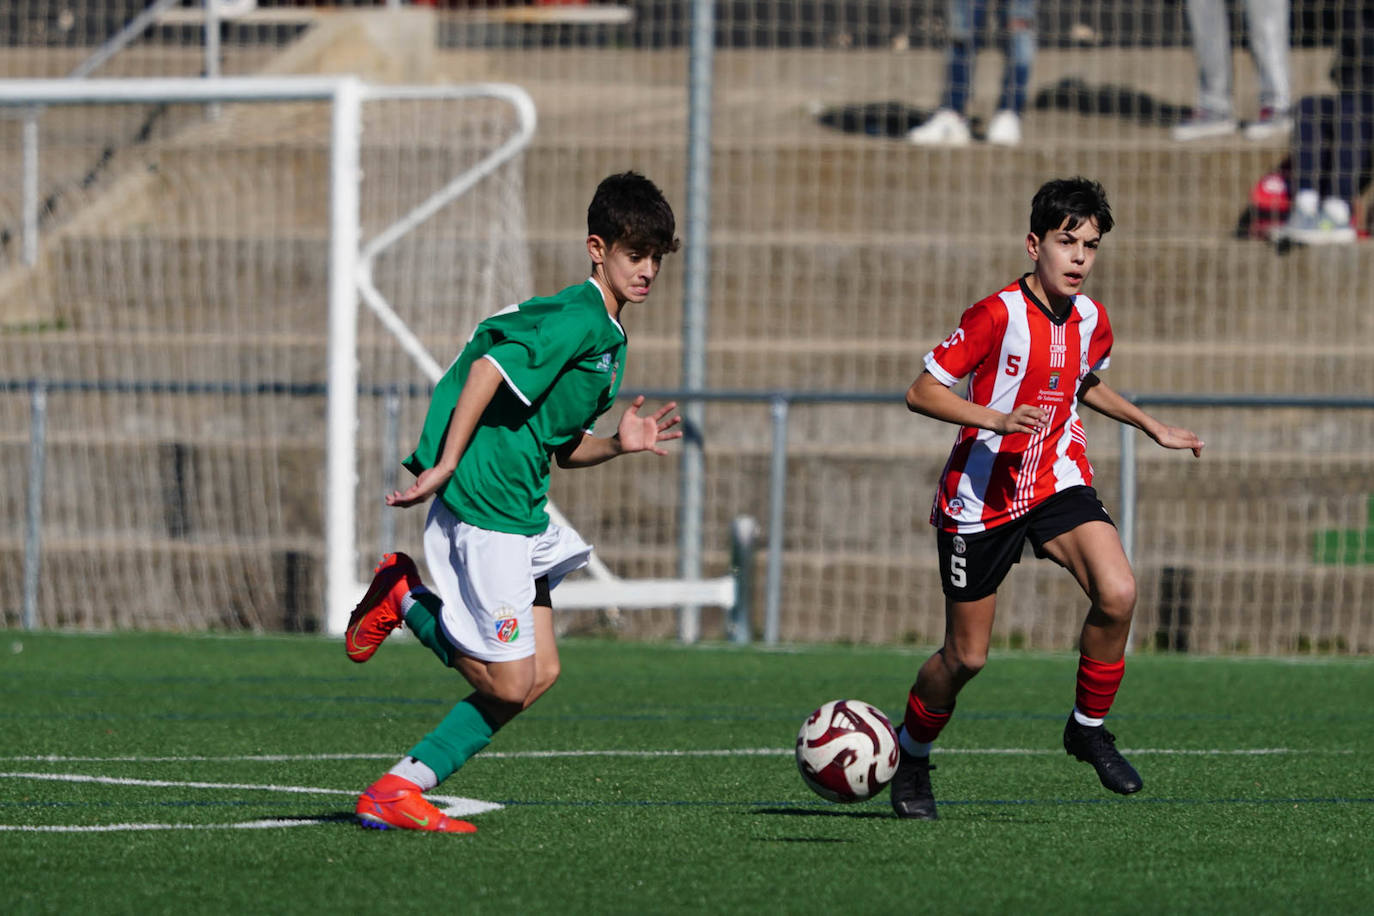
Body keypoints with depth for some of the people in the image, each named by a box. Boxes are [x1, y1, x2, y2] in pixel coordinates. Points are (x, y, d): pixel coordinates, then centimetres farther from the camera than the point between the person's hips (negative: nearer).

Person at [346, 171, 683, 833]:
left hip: (520, 514, 10)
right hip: (482, 507, -10)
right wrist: (445, 468, -24)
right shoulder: (580, 318, -12)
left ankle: (400, 789, 8)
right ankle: (403, 598, 8)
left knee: (537, 673, 7)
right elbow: (487, 368, -22)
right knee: (510, 680, -9)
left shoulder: (608, 335, 19)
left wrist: (618, 444, 5)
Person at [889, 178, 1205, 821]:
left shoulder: (1092, 322, 1)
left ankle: (1088, 728, -1)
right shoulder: (998, 315, -18)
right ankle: (910, 758, 30)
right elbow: (922, 392, -16)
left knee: (1117, 594, -22)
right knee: (966, 657, 3)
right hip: (981, 495, -4)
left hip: (1058, 482, 4)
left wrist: (1154, 428, 21)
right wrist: (997, 419, -28)